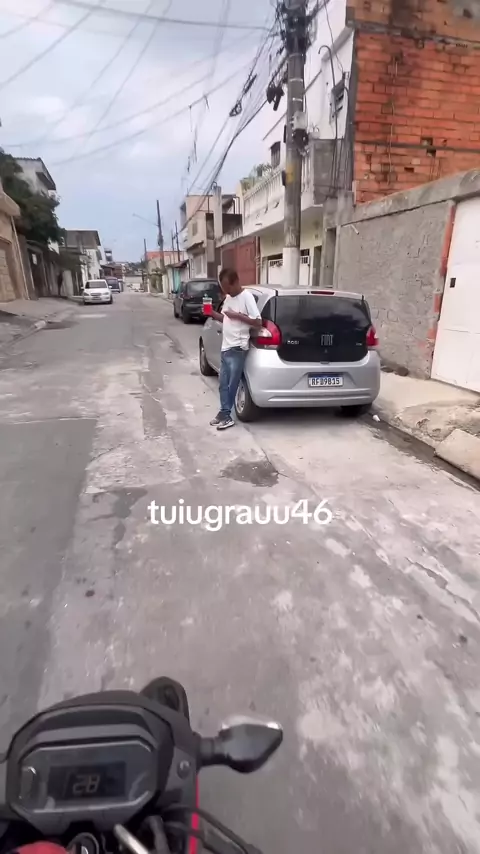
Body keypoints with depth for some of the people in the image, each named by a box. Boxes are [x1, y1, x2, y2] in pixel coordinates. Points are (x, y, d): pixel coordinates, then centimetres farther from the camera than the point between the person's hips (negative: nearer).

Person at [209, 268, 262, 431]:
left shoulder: (246, 297, -11)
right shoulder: (228, 298, 13)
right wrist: (212, 313, 6)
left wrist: (237, 315, -19)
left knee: (231, 385, 1)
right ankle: (224, 413, 20)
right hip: (226, 347, 8)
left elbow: (258, 322, -14)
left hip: (237, 349, -8)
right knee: (223, 384, 11)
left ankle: (226, 415, 12)